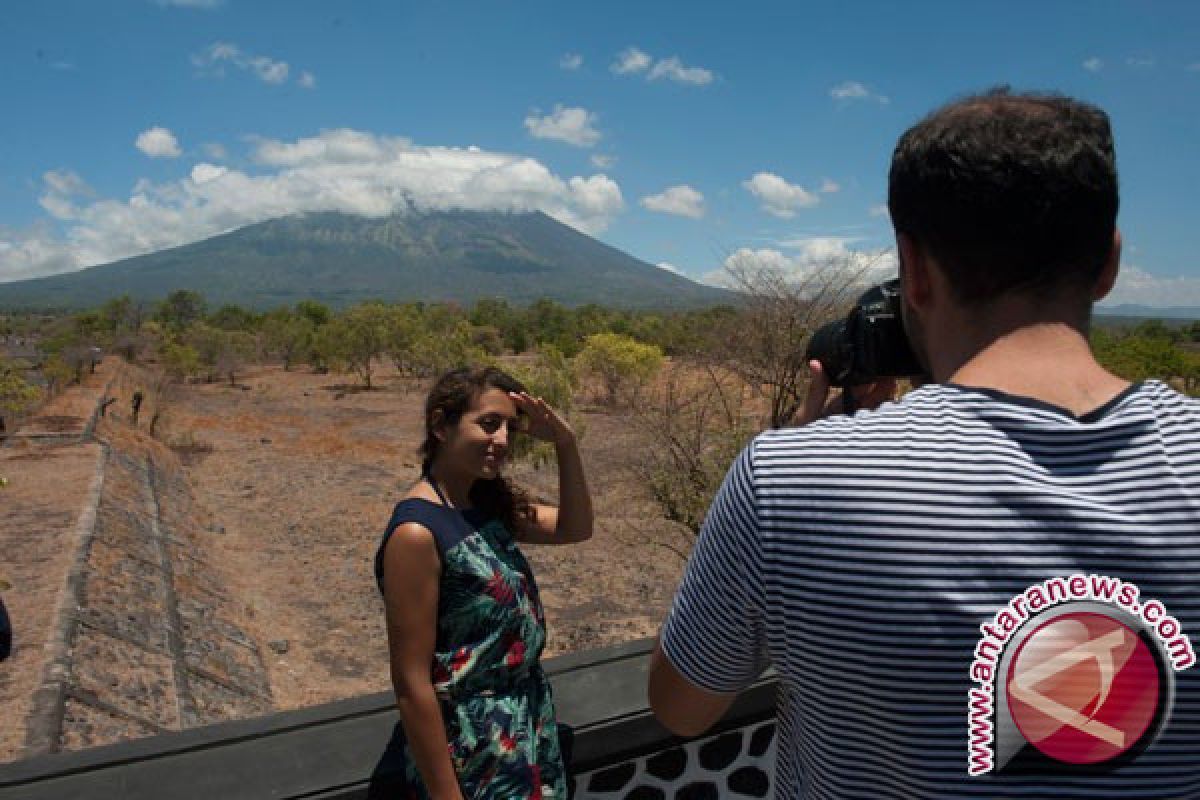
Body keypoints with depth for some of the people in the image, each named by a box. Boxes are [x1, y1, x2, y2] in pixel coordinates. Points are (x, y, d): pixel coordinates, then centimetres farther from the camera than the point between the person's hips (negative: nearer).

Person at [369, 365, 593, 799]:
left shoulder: (487, 503, -2)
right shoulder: (418, 531, -25)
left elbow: (575, 528, 7)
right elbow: (412, 684, -23)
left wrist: (565, 443, -7)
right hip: (472, 742, -8)